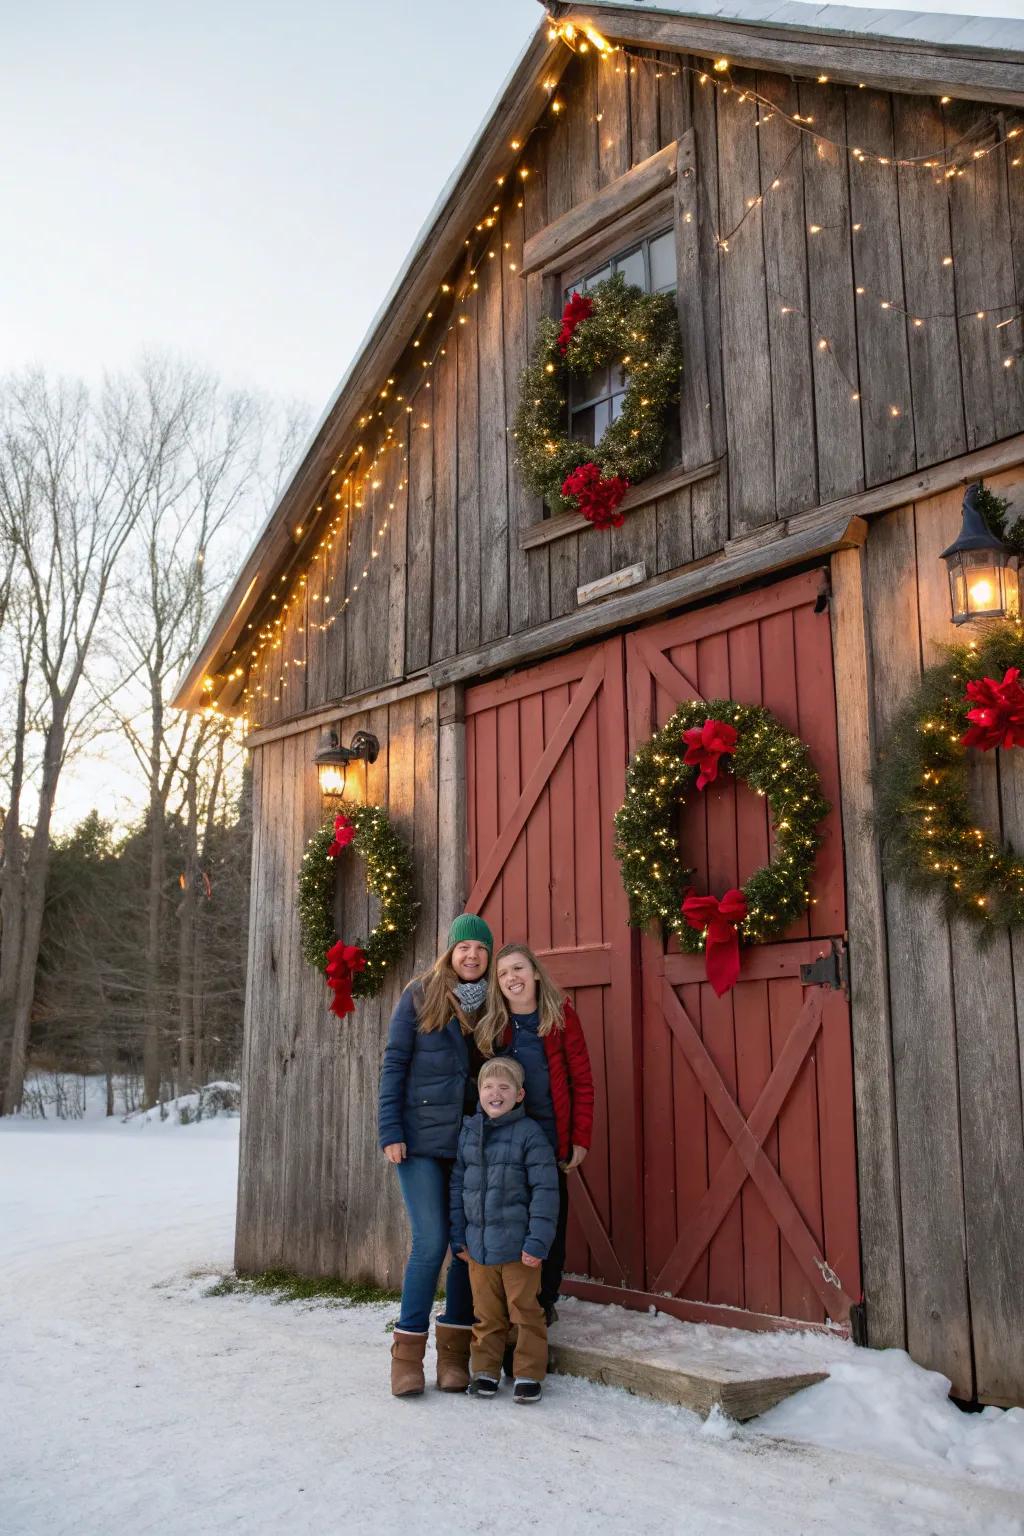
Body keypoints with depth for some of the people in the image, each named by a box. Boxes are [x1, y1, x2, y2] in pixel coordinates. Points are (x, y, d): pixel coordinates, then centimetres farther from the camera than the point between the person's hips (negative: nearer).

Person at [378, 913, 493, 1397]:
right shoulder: (420, 996, -2)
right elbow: (394, 1063, -3)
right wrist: (390, 1131, -10)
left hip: (471, 1142, 4)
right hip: (421, 1139, -4)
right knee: (431, 1243, -7)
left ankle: (454, 1352, 17)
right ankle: (407, 1353, 7)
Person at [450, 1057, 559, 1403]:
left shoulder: (529, 1133, -10)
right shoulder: (469, 1132, 5)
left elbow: (545, 1190, -11)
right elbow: (458, 1186, 12)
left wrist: (537, 1241, -15)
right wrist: (458, 1237, 10)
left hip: (517, 1245, -4)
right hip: (478, 1244, 4)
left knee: (526, 1312, 4)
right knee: (486, 1314, 13)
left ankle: (528, 1374, 16)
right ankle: (485, 1371, 26)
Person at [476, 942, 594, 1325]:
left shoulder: (561, 1014, -4)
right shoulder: (492, 1023, 2)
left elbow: (582, 1081, -3)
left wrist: (580, 1139, -6)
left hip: (551, 1138, -1)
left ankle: (545, 1300, 19)